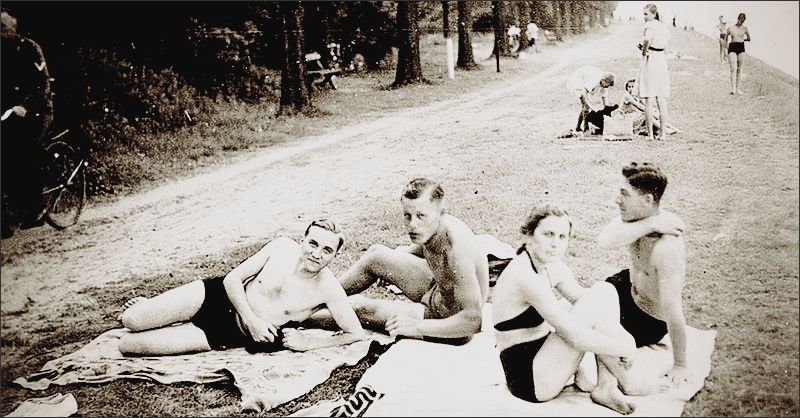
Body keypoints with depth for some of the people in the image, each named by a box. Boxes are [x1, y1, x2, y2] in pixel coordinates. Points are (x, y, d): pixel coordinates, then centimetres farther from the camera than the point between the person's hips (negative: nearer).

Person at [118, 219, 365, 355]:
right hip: (220, 297, 1)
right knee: (130, 321, -8)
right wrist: (252, 320, -20)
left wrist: (306, 344, -18)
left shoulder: (329, 289, -18)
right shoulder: (282, 247, -12)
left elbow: (357, 334, -15)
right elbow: (233, 279, -7)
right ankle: (147, 307, 25)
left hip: (232, 334, -1)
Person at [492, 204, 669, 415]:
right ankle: (626, 381, 2)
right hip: (527, 378, -9)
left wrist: (624, 338, -9)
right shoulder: (524, 277, -26)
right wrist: (625, 349, -12)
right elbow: (576, 337, -26)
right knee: (595, 302, -19)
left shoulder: (552, 266, 4)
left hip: (542, 353, 9)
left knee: (605, 291, -2)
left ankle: (606, 387, -4)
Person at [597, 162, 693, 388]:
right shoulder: (639, 217, -17)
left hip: (650, 321, -7)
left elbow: (673, 310, -35)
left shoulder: (667, 248, -40)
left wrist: (680, 366, -28)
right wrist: (650, 224, -42)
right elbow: (604, 241, -34)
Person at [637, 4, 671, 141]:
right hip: (662, 62, 7)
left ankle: (650, 133, 1)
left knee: (648, 99, -1)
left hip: (649, 61, -7)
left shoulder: (650, 26, -10)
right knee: (661, 100, 9)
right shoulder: (664, 27, 13)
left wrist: (644, 51, -13)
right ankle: (662, 132, 10)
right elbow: (665, 48, 16)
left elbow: (647, 39, -29)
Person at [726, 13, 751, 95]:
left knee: (739, 69, 6)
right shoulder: (730, 28, 4)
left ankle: (737, 88, 13)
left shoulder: (744, 28, 10)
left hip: (741, 48, 3)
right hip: (732, 48, -3)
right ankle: (733, 89, -24)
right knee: (733, 69, -15)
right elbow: (725, 38, 11)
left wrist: (741, 40, 13)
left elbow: (748, 38, 21)